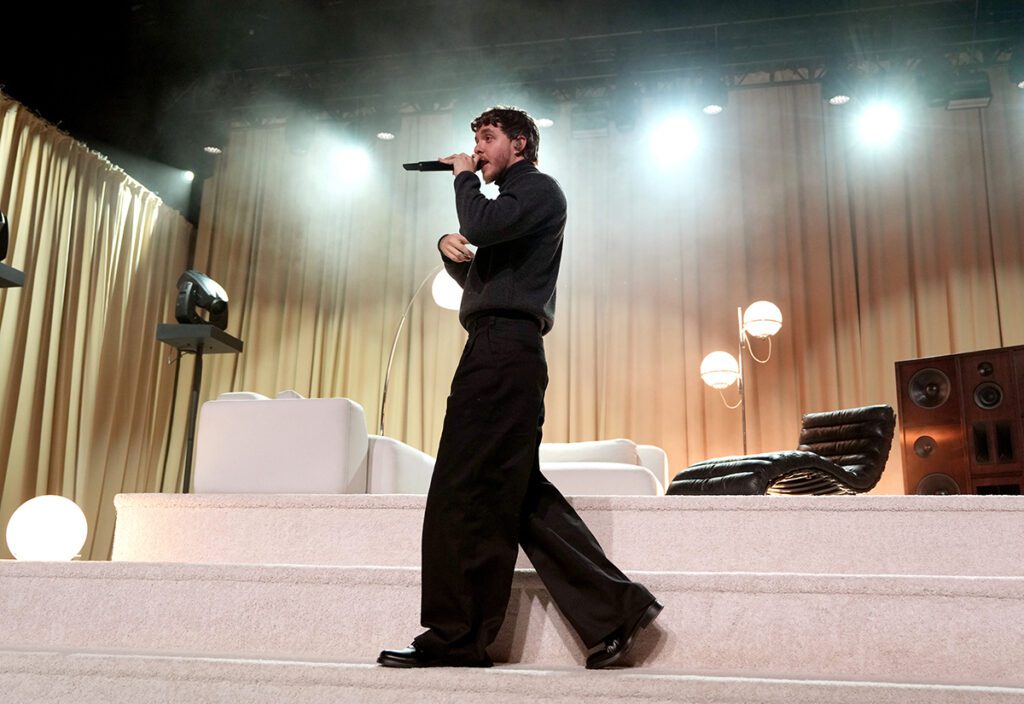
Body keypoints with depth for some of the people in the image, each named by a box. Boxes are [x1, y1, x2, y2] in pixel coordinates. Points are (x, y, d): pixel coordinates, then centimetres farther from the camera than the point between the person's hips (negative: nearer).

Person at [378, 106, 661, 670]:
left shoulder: (539, 188, 2)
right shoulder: (510, 201, 31)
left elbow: (481, 226, -18)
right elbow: (470, 276, 30)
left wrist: (465, 178, 1)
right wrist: (449, 246, 9)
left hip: (504, 344, -10)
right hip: (502, 350, 10)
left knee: (464, 491, -12)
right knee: (521, 494, 6)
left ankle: (454, 636, -7)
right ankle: (615, 608, 6)